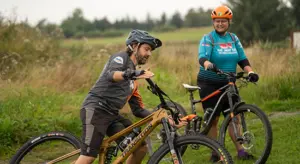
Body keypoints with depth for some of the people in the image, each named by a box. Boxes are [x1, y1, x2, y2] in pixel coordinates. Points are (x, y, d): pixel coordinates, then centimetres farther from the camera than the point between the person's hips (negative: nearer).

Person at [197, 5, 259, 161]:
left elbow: (242, 59, 2)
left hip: (228, 84, 4)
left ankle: (240, 150, 4)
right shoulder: (207, 39, -8)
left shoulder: (234, 39, 6)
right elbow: (202, 57, -23)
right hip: (209, 84, -4)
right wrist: (208, 65, -46)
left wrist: (250, 72, -16)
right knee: (213, 119, 1)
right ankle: (214, 152, 10)